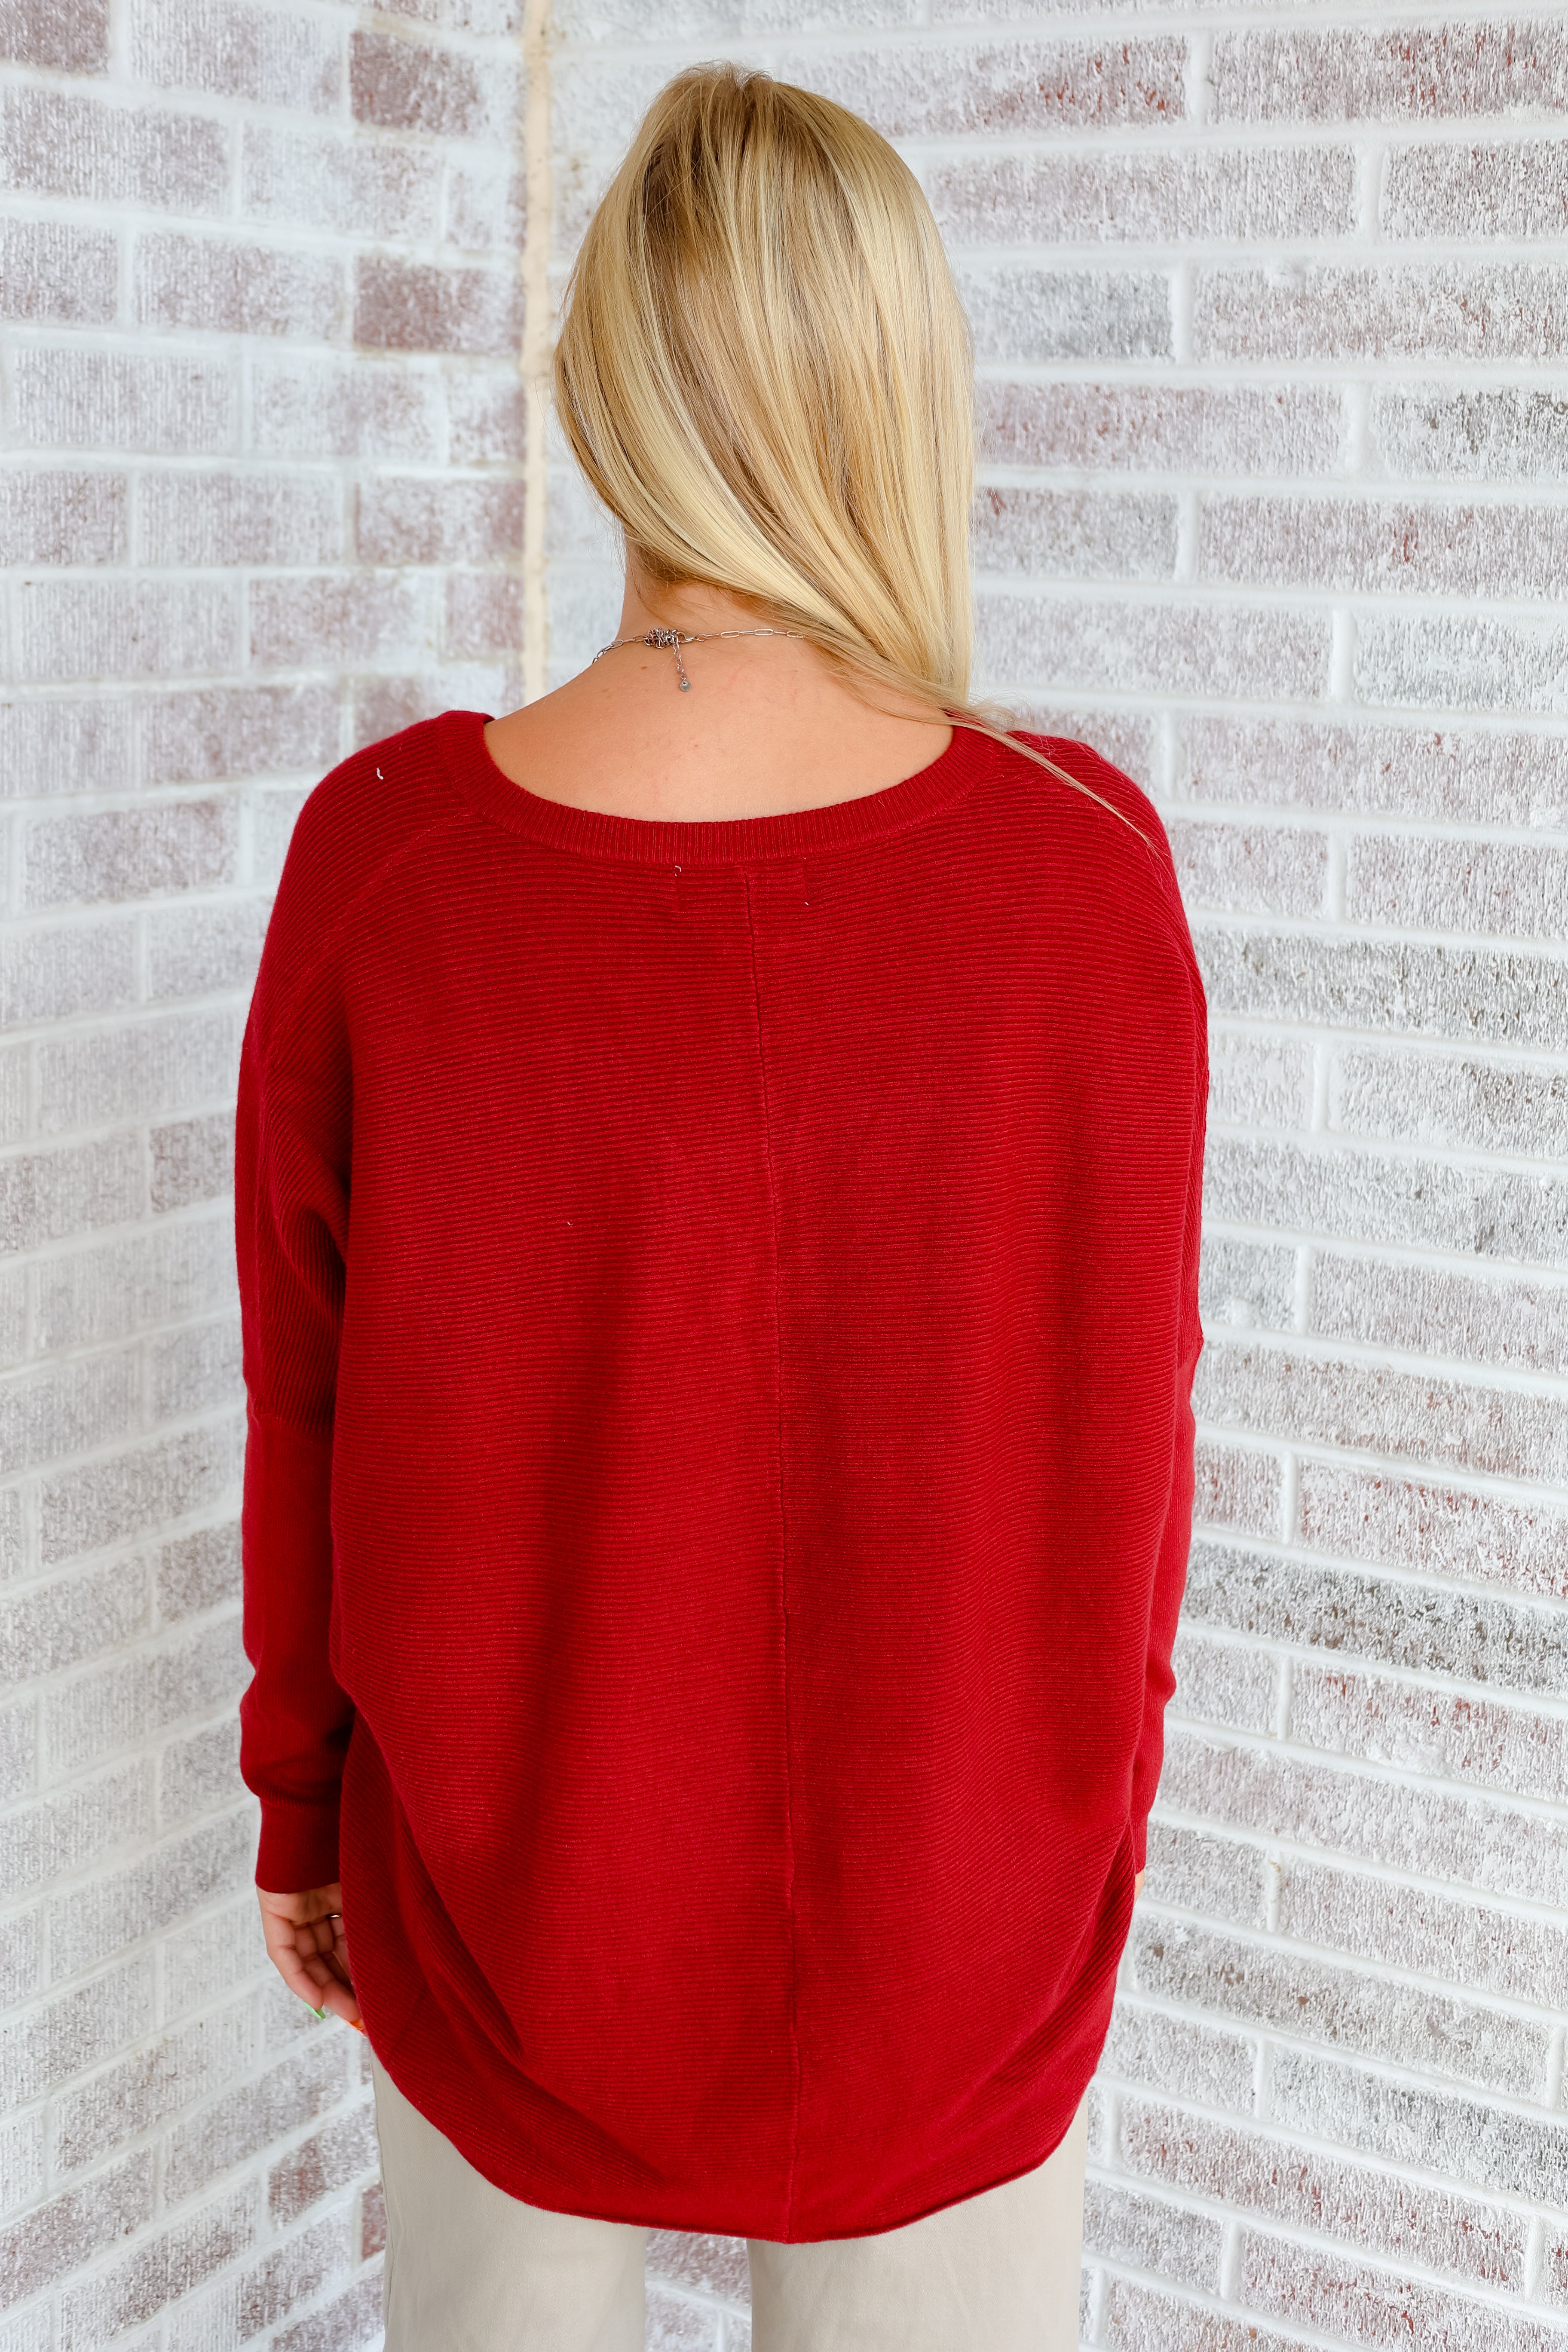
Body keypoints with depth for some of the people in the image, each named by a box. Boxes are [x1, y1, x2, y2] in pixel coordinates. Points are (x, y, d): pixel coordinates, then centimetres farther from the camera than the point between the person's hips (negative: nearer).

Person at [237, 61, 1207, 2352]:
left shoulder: (380, 854, -17)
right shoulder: (1086, 872, -20)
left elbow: (303, 1410, -7)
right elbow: (1123, 1428, -8)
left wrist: (301, 1810, 10)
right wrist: (1102, 1813, 10)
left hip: (503, 1891, 1)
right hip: (951, 1909, 0)